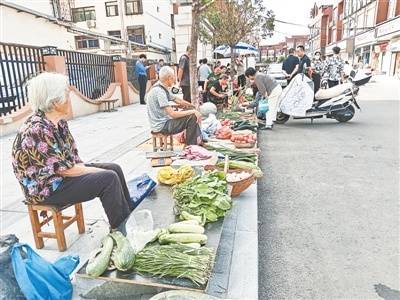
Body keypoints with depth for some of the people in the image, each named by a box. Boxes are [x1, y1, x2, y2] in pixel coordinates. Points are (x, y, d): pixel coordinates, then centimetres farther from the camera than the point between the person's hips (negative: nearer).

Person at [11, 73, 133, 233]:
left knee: (115, 168, 3)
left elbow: (72, 155, 7)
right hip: (46, 187, -9)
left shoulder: (59, 122, 0)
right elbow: (64, 169, -25)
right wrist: (99, 171, -15)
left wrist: (83, 167, -9)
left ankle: (131, 213, 15)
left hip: (63, 171, 9)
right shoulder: (37, 130, -27)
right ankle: (121, 230, -1)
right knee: (109, 178, -20)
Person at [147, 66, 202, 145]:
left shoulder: (163, 88, 7)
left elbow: (178, 101, 17)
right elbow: (173, 114, -27)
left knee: (192, 109, 11)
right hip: (161, 126, -10)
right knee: (192, 117, -19)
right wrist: (193, 111, -21)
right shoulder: (159, 91, -23)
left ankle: (199, 140, 10)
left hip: (165, 120, 10)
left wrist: (194, 108, 8)